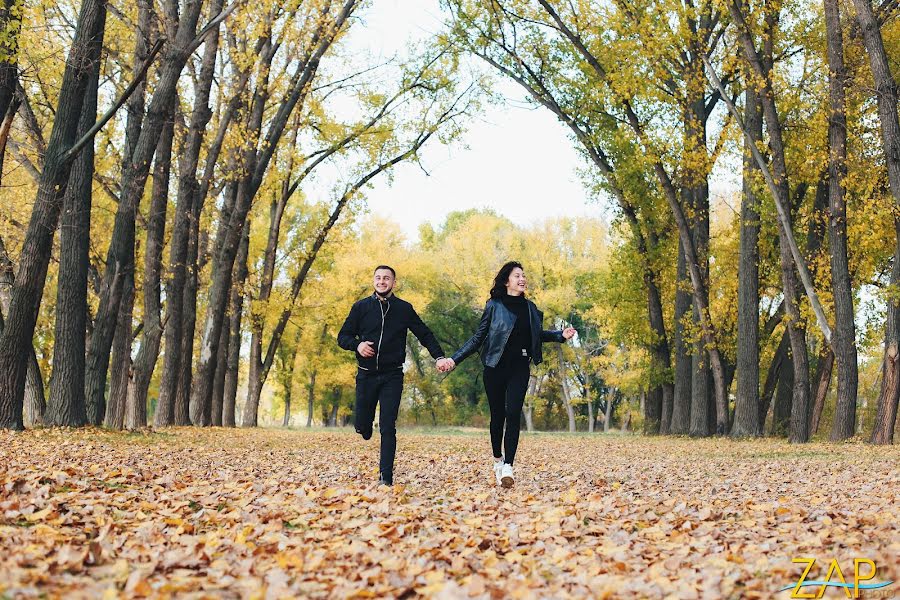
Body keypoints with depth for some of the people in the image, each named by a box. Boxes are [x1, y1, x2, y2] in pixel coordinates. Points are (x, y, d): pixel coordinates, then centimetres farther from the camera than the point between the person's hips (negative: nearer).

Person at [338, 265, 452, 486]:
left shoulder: (404, 309, 5)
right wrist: (357, 344, -15)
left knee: (387, 427, -7)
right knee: (361, 425, 3)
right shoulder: (361, 307, 4)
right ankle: (367, 430, 41)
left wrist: (439, 356, -5)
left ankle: (386, 477, -5)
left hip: (392, 376, -1)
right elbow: (343, 336, 6)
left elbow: (425, 335, 9)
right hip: (366, 375, 1)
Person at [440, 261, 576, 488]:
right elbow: (478, 337, 1)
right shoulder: (494, 305, -1)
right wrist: (454, 359, -6)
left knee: (513, 414, -12)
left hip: (520, 368, 2)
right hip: (496, 367, -2)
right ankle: (497, 460, 25)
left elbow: (537, 334, 24)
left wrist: (560, 335, 9)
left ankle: (508, 467, -17)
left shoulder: (529, 307, 10)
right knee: (498, 415, 5)